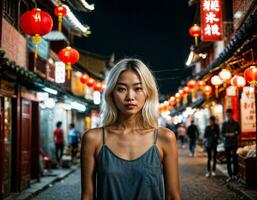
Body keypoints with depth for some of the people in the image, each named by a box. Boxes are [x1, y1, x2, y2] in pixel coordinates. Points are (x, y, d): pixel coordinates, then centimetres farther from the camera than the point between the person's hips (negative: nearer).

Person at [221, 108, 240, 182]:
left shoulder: (236, 123, 2)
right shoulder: (224, 123, 6)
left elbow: (238, 132, 1)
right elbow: (222, 133, 3)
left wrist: (234, 134, -18)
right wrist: (228, 134, -15)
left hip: (234, 144, -2)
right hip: (227, 144, 2)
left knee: (234, 159, -11)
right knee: (228, 160, 6)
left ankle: (234, 174, 1)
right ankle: (230, 175, 13)